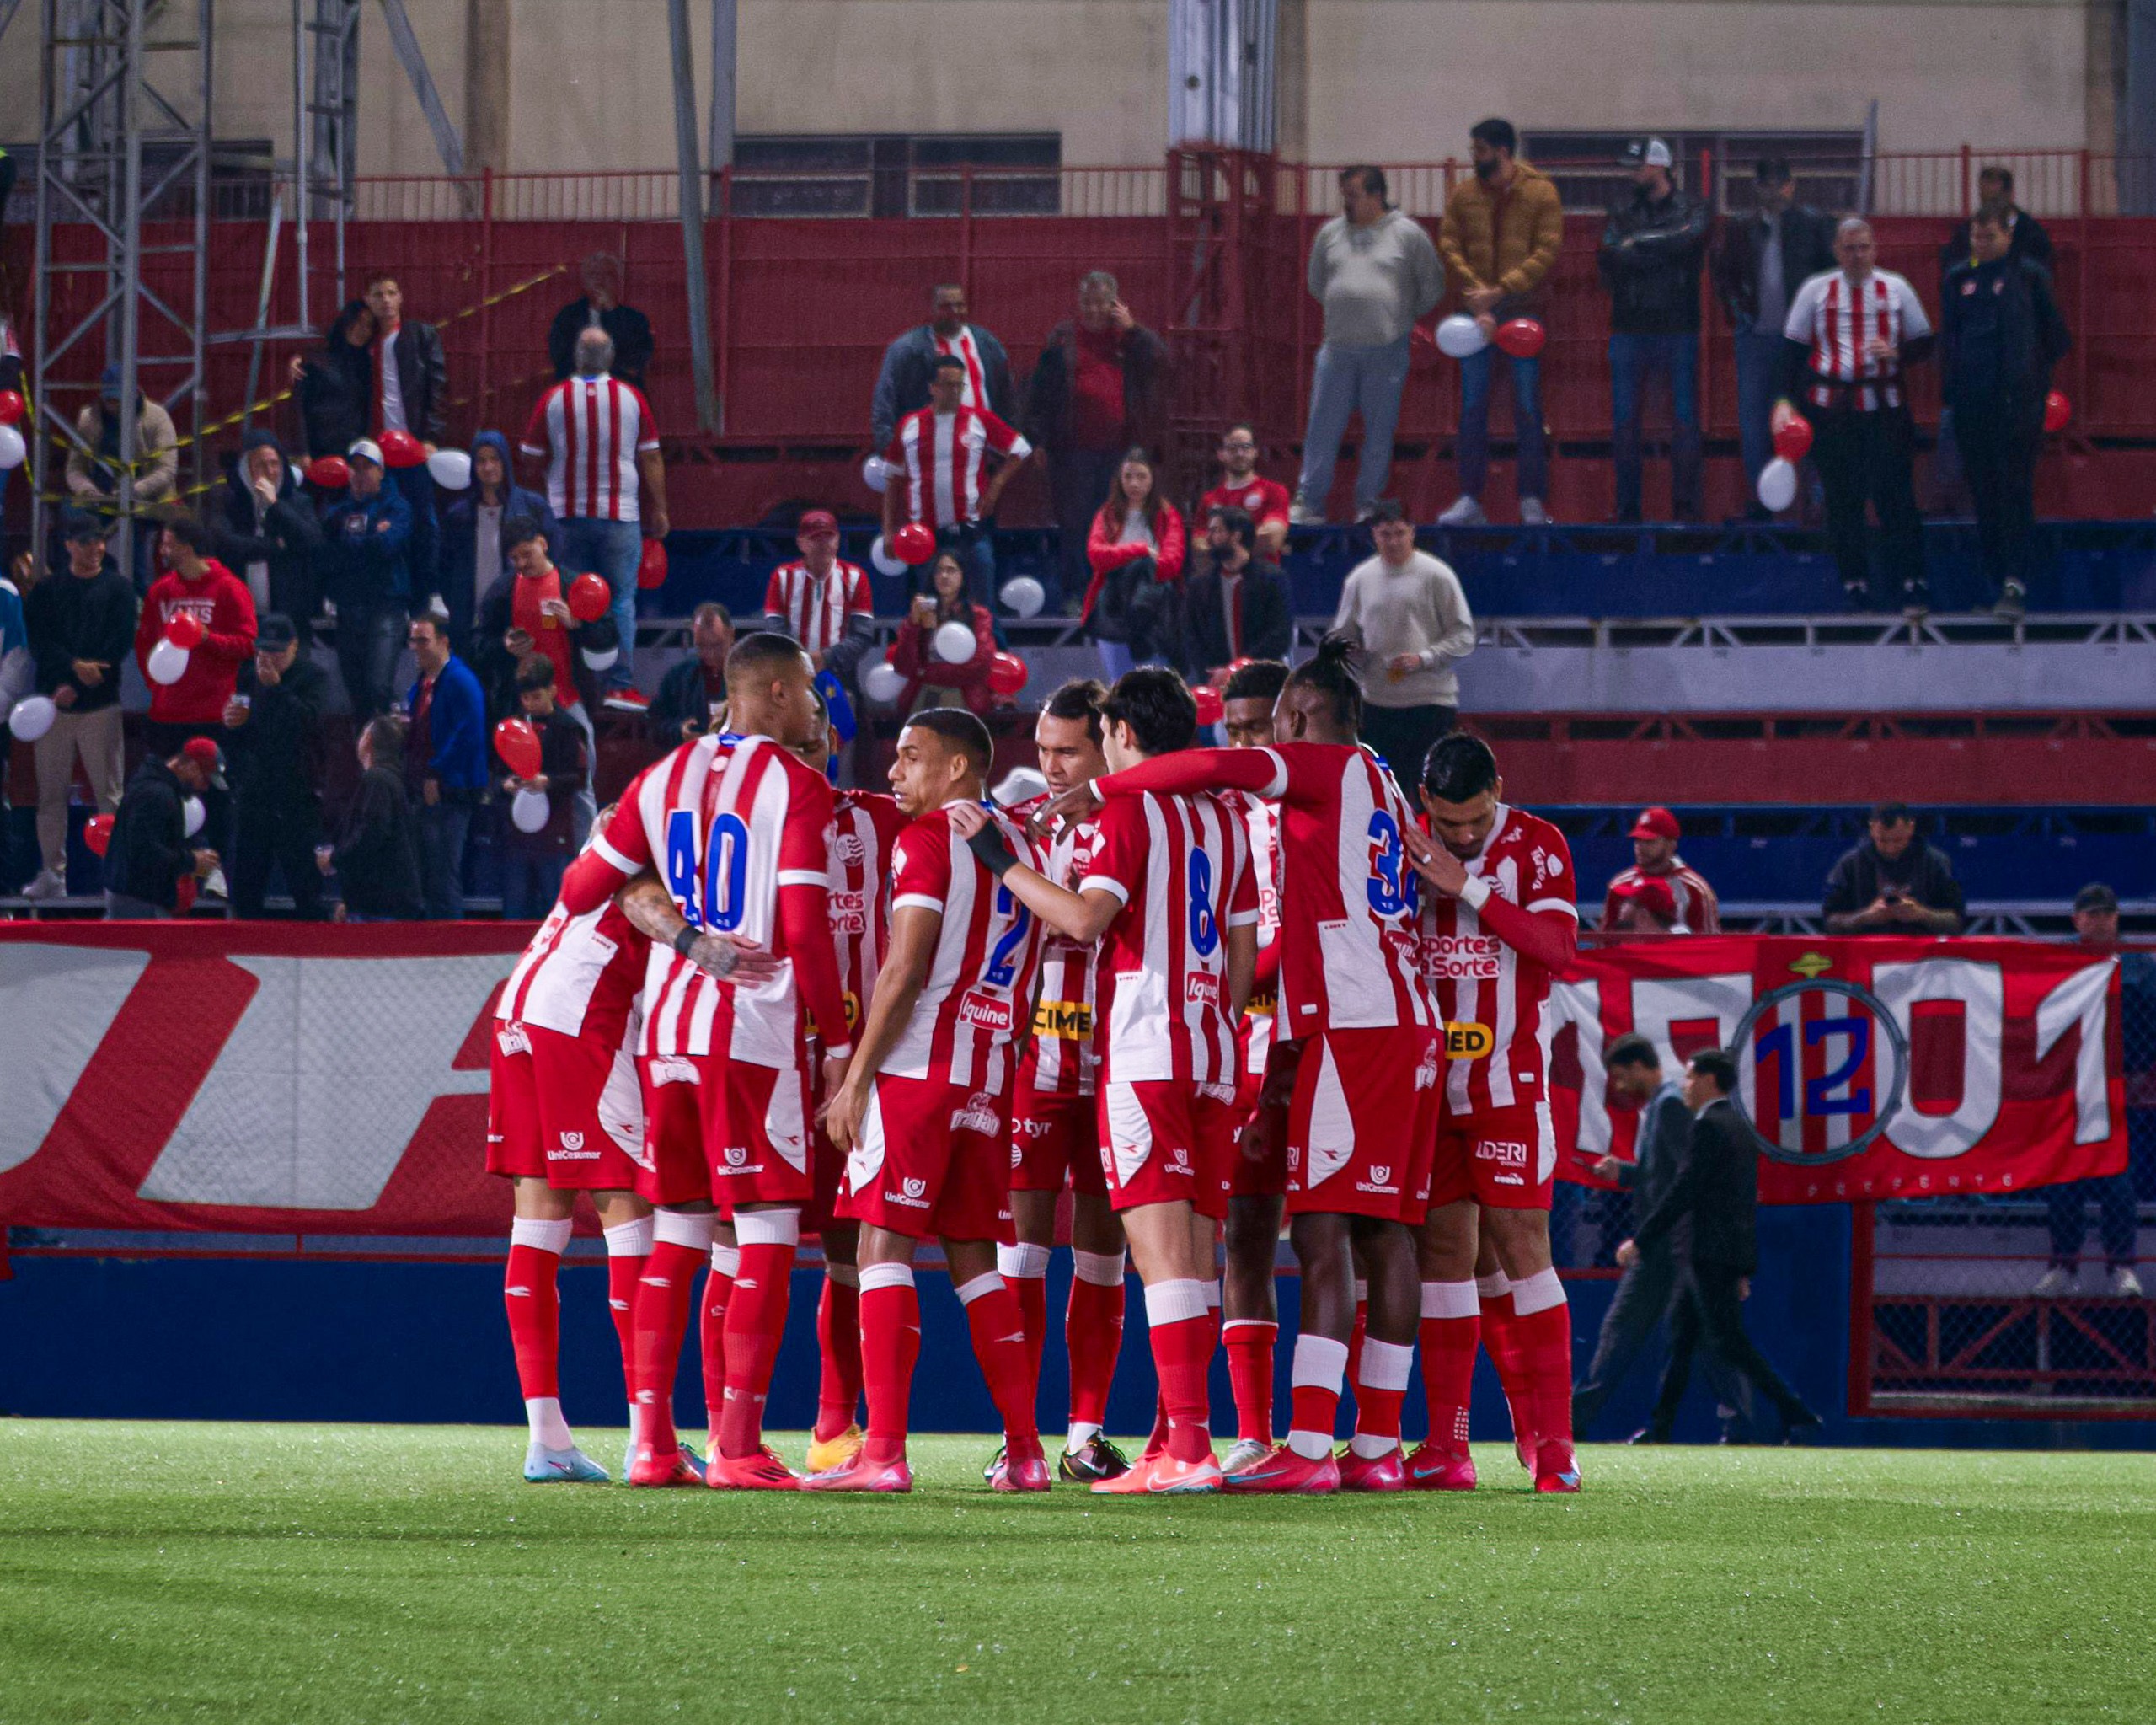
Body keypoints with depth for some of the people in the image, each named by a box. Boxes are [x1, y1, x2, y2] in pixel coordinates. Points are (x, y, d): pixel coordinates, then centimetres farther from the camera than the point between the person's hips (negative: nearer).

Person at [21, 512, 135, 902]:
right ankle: (53, 873, 7)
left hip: (100, 704, -2)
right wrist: (75, 666, -16)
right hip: (54, 700, 2)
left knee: (108, 792, -5)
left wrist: (76, 687, -10)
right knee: (51, 793, 2)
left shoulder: (118, 588, 6)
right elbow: (38, 640, 1)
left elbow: (122, 642, -3)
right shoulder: (47, 589, 12)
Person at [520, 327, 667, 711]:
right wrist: (659, 511, 11)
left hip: (566, 517, 1)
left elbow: (532, 460, 5)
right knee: (621, 601, 1)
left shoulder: (553, 400, -1)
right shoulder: (631, 399, -1)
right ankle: (621, 685, -6)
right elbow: (651, 459, 3)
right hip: (620, 517, -1)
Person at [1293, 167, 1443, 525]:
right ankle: (1309, 504, 6)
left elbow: (1432, 285, 8)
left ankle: (1369, 503, 12)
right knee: (1323, 427, 1)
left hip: (1387, 349, -2)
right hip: (1338, 348, 2)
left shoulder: (1407, 234, 0)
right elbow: (1315, 281, 23)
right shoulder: (1330, 233, 10)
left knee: (1379, 431, 3)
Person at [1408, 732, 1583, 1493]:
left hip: (1508, 1079, -3)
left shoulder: (1538, 846, -3)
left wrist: (1467, 887, -21)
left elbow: (1557, 944, -17)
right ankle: (1447, 1445, 1)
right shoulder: (1405, 846, 6)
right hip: (1426, 1078, 3)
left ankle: (1552, 1443, -6)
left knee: (1518, 1245, -8)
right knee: (1445, 1248, 1)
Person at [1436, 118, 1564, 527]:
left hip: (1522, 307, -3)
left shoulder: (1540, 192, -1)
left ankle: (1532, 501, 3)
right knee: (1472, 408, 2)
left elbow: (1547, 251, -7)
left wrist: (1501, 291, -16)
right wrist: (1477, 294, -12)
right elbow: (1449, 247, 3)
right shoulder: (1464, 195, 9)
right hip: (1477, 311, 3)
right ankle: (1470, 500, 6)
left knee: (1527, 408, -2)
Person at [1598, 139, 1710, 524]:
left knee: (1684, 420, -2)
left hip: (1677, 328, -3)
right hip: (1630, 327, 3)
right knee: (1624, 423, 2)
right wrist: (1661, 252, -11)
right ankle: (1627, 506, 7)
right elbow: (1609, 259, -3)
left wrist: (1637, 244, -7)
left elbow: (1686, 241, -17)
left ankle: (1685, 506, 2)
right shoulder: (1622, 213, 12)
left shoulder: (1691, 210, 4)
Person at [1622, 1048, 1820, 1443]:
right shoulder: (1743, 1129, 17)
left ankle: (1793, 1411, -14)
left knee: (1728, 1342, -9)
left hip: (1709, 1253, -10)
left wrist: (1640, 1242, -13)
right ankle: (1660, 1428, 12)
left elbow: (1682, 1192, -18)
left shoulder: (1708, 1128, -13)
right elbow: (1749, 1200, 20)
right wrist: (1745, 1269, 22)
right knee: (1680, 1336, 12)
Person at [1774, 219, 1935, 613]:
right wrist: (1786, 399, 0)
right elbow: (1793, 348, 9)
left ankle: (1911, 582, -7)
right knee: (1842, 496, 1)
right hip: (1830, 403, 1)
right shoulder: (1816, 291, 6)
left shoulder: (1896, 289, 7)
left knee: (1894, 492, -8)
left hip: (1883, 403, -1)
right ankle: (1855, 583, 9)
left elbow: (1923, 341, 13)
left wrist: (1896, 353, -8)